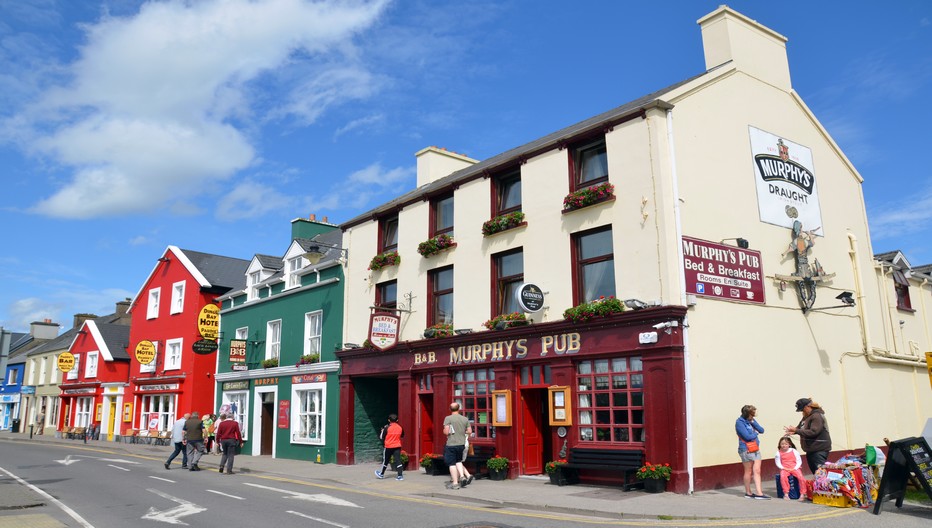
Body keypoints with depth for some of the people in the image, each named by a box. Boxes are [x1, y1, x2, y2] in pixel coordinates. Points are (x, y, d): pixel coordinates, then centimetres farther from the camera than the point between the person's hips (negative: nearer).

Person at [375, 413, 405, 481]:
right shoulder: (400, 428, -1)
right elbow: (402, 436, 16)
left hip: (388, 447, -3)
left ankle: (381, 474, 29)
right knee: (398, 460, 1)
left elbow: (381, 437, -5)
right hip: (397, 447, 3)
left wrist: (383, 431, 11)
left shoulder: (387, 428, -12)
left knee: (385, 461, 12)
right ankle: (400, 475, -5)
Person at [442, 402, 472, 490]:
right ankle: (462, 476, 6)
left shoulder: (448, 418, -9)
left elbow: (446, 432, -16)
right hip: (461, 444, 5)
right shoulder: (465, 419, 4)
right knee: (458, 461, 23)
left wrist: (444, 431, 6)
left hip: (451, 444, -4)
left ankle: (455, 483, 4)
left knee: (452, 463, 3)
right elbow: (469, 431, 5)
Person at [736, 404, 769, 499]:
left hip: (755, 449, 6)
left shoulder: (751, 420, 9)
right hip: (746, 450, -6)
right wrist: (756, 433, -2)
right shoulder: (739, 422, -13)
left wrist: (753, 422, -10)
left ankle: (759, 493, 0)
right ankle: (748, 493, 17)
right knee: (748, 472, 5)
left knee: (757, 471, 1)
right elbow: (747, 436, -20)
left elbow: (761, 430, 3)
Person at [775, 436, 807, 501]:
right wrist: (783, 468, -10)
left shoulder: (794, 451, 2)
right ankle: (786, 494, -23)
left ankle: (802, 494, -14)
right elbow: (778, 463, 6)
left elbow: (799, 461, 3)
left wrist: (795, 468, -11)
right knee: (783, 476, -32)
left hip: (794, 468, 0)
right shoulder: (779, 453, 3)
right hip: (785, 469, 0)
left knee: (800, 476, -28)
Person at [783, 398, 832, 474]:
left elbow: (813, 432, -23)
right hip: (811, 450, 9)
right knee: (815, 472, 11)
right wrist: (793, 430, -4)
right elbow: (800, 427, 18)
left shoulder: (817, 416, -15)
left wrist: (796, 430, -23)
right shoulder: (807, 416, 13)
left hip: (819, 450, -9)